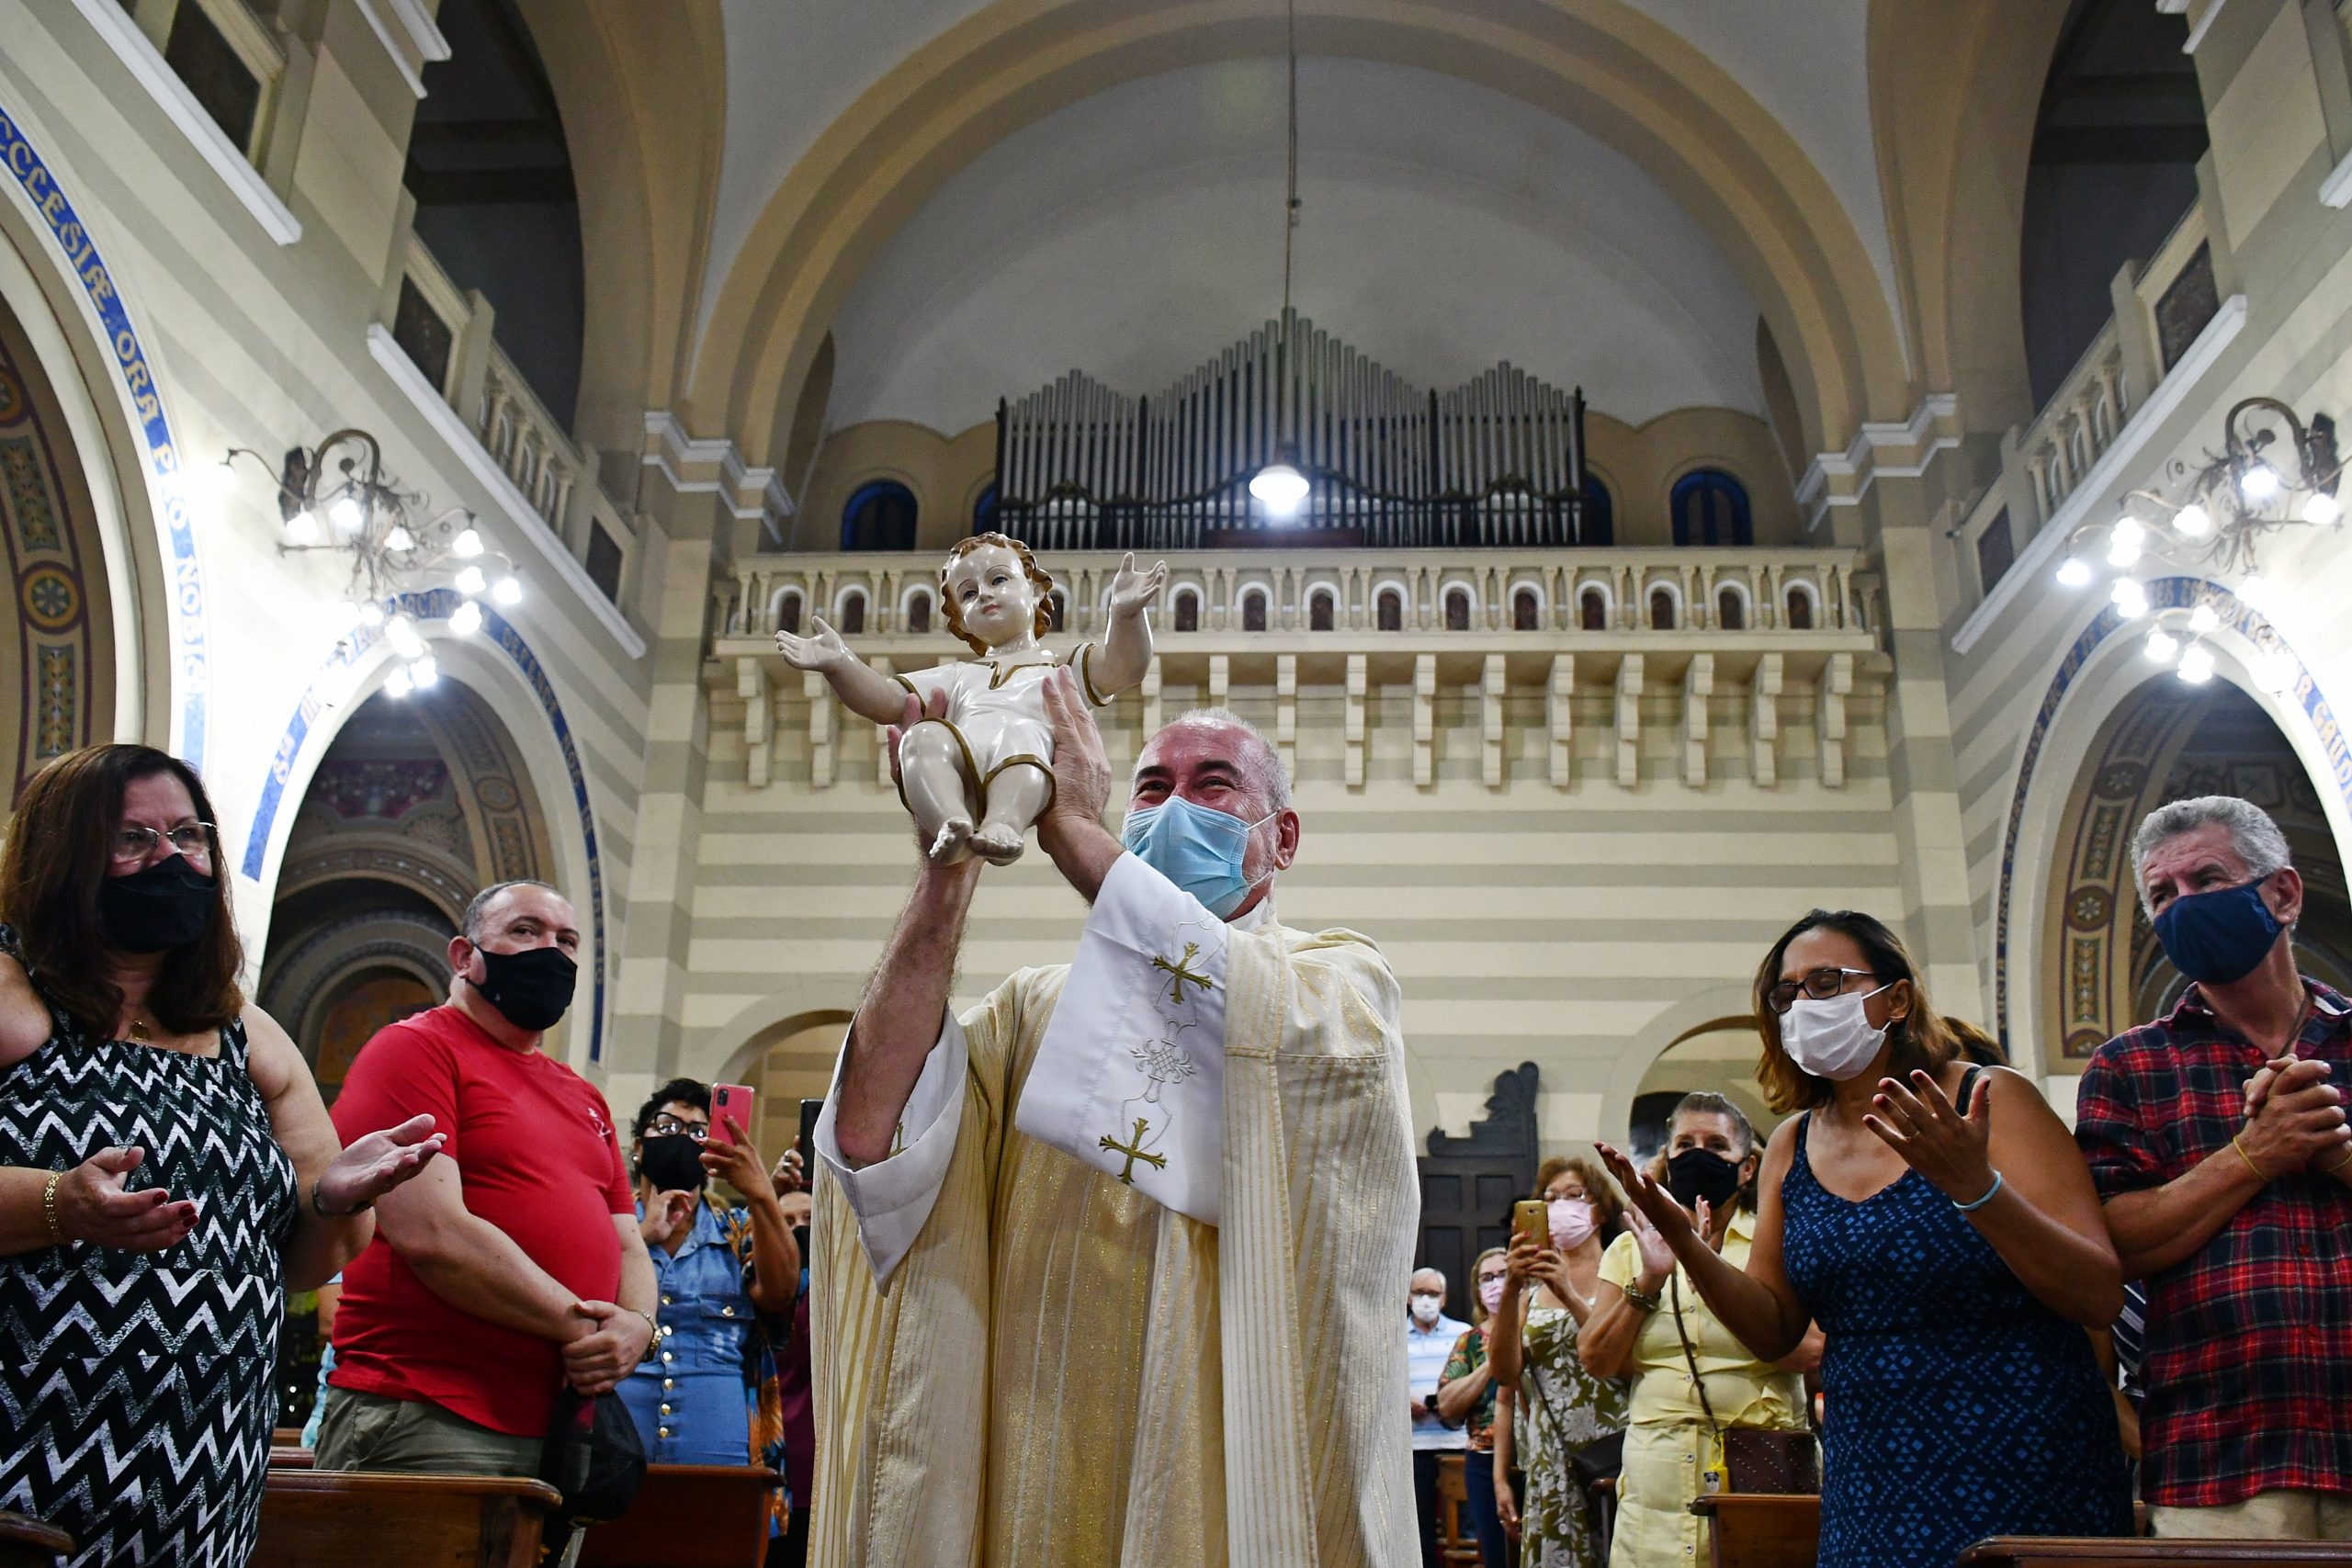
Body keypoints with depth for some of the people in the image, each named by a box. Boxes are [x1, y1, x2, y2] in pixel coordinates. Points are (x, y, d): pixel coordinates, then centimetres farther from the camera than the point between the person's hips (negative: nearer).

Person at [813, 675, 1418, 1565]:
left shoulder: (1343, 976, 1)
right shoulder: (1037, 1009, 7)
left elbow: (1273, 1021, -23)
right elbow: (870, 1135, -10)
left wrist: (1073, 828, -16)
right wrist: (950, 862, -15)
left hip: (1244, 1476, -2)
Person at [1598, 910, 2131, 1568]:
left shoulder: (1987, 1101, -9)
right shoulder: (1792, 1147, 5)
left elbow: (2100, 1298, -15)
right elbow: (1775, 1331, 6)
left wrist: (1975, 1187, -30)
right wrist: (1685, 1241, -10)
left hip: (2022, 1479, -4)